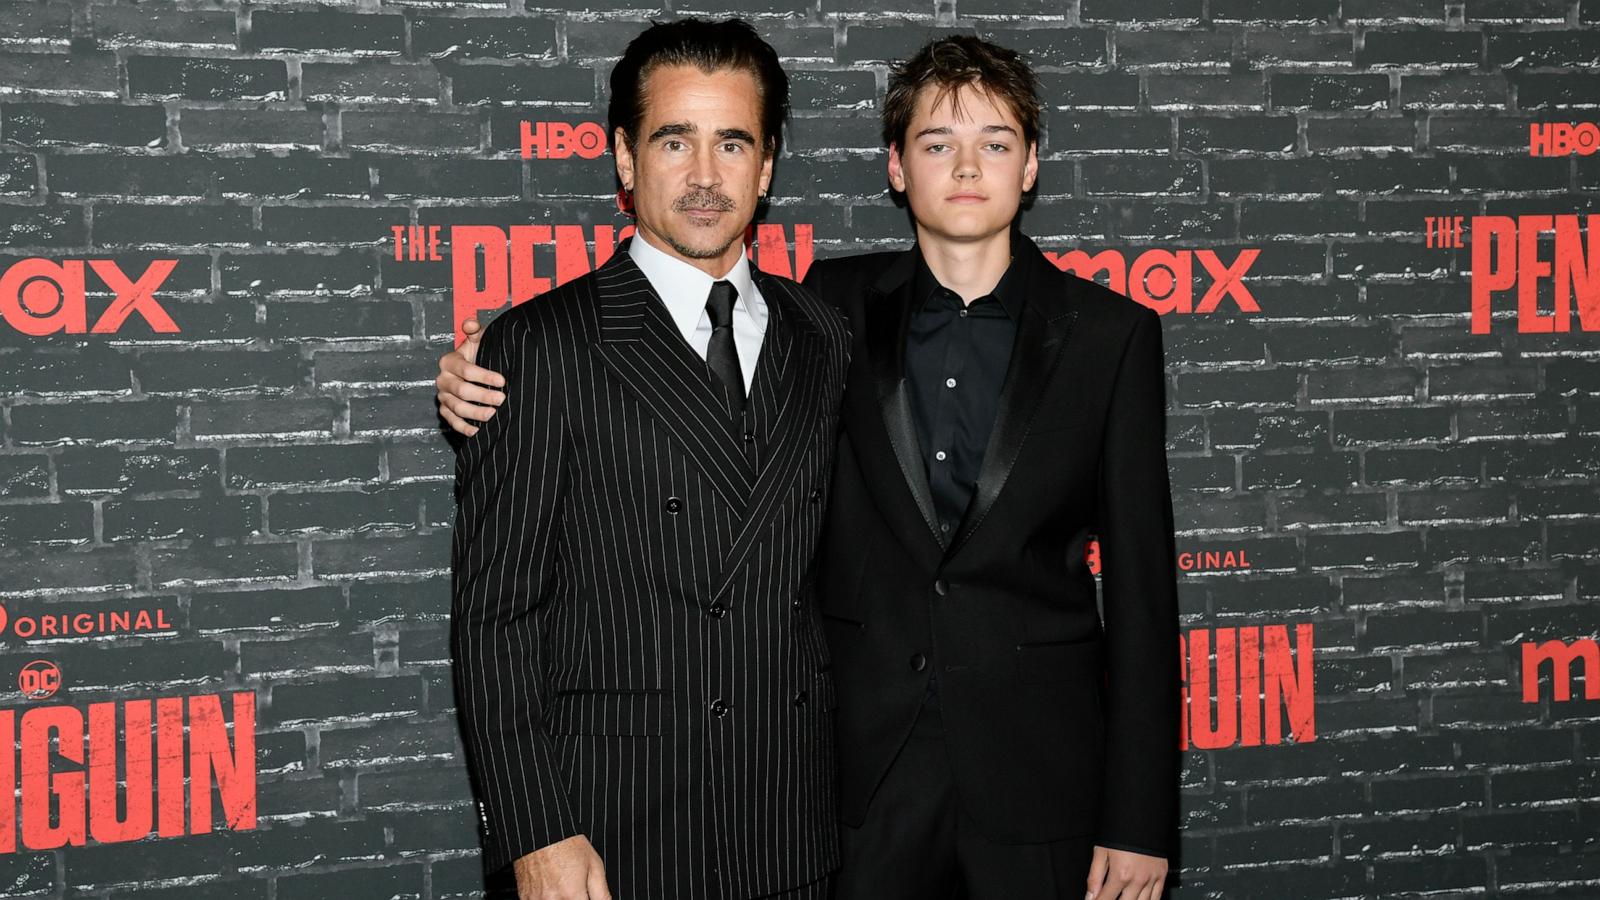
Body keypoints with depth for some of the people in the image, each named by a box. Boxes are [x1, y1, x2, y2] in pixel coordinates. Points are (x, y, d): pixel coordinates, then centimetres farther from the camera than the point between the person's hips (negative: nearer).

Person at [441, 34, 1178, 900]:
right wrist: (484, 378, -7)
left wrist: (1139, 820, -4)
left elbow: (1140, 580, -2)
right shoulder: (836, 308, 3)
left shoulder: (1111, 333, -1)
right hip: (866, 766, 1)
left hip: (1041, 778, -1)